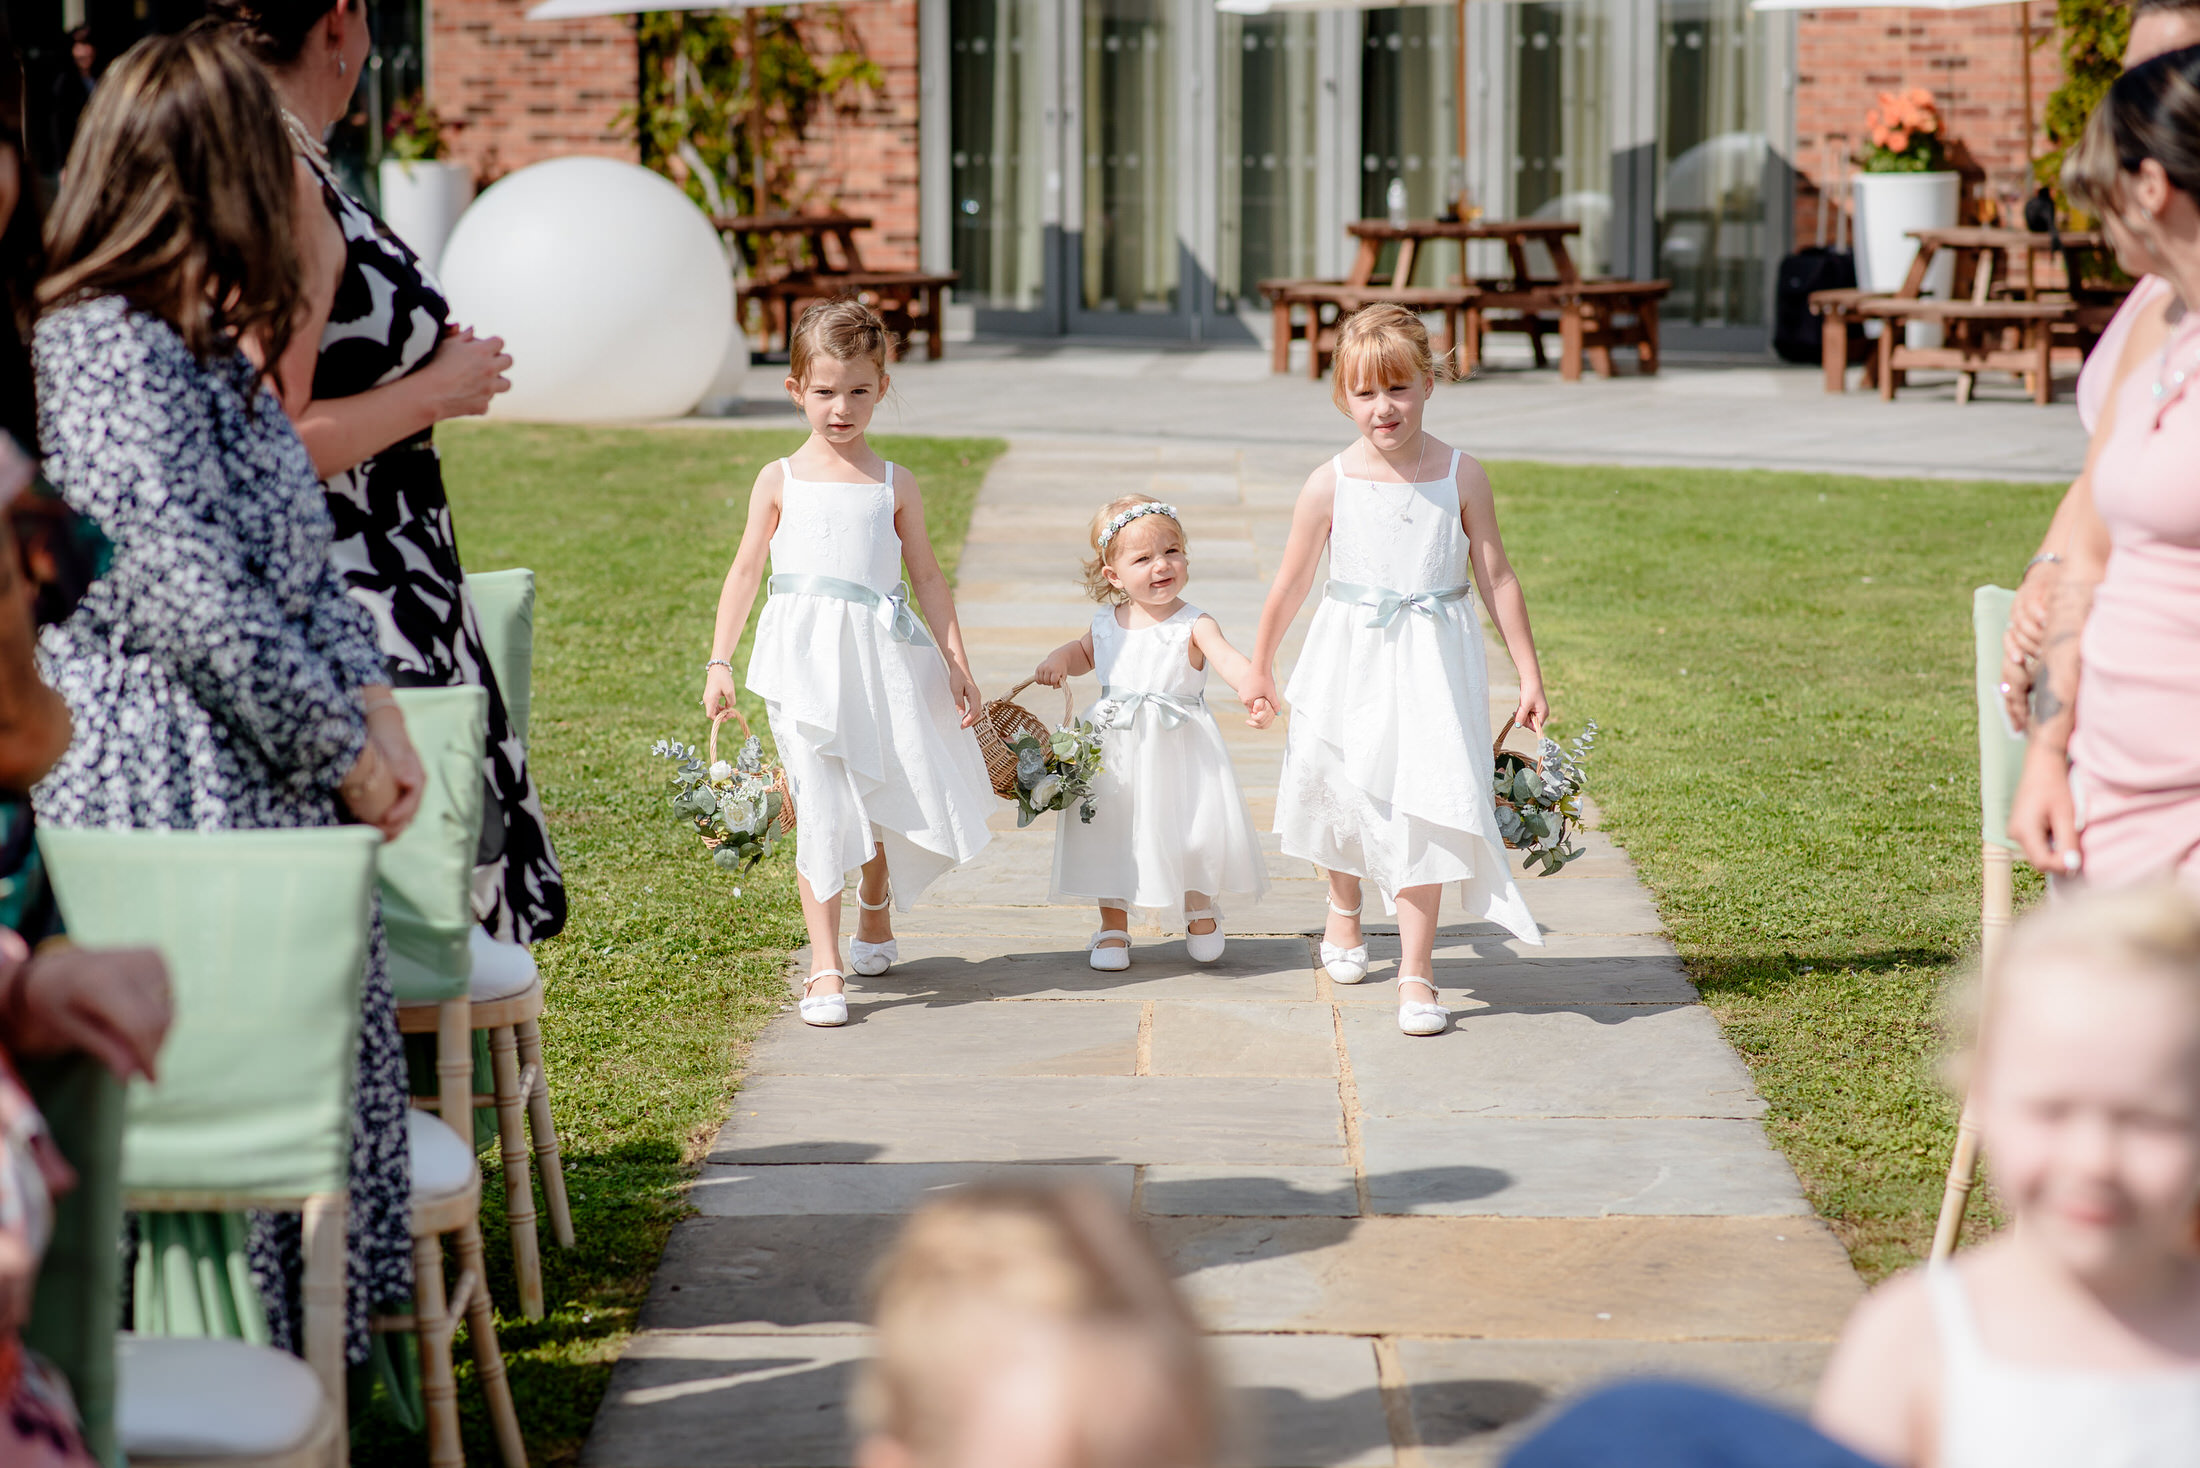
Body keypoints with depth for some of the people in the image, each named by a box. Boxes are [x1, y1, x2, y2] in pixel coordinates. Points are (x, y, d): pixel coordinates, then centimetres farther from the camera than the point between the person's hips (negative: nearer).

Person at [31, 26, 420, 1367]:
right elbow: (192, 598, -21)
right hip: (167, 802, -10)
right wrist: (342, 748, -12)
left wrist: (373, 704, 2)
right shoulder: (103, 353, -17)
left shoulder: (215, 352, 14)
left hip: (267, 798, 10)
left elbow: (306, 565, 18)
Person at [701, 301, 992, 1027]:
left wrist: (956, 663, 9)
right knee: (820, 804, -8)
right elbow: (746, 570, 9)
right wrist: (719, 661, 4)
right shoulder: (780, 481, 6)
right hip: (804, 664, -2)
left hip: (880, 660, 2)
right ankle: (825, 968, -6)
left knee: (879, 803, 9)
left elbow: (927, 578, 13)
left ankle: (874, 918, 40)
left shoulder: (894, 485, 8)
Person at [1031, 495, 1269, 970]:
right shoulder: (1106, 622, 3)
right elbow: (1084, 651, 26)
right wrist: (1059, 660, 3)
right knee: (1112, 831, 8)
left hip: (1179, 748, -3)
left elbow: (1229, 659, -30)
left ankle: (1200, 907, 28)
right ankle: (1113, 926, 26)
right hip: (1117, 750, 4)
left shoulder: (1193, 625, -12)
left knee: (1195, 827, -3)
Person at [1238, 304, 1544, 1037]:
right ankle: (1344, 917, 46)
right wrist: (1260, 667, 12)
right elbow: (1292, 583, 4)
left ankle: (1416, 971, -2)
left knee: (1423, 806, -7)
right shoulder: (1330, 485, -7)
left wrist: (1529, 673, 0)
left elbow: (1497, 577, -1)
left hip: (1434, 664, -1)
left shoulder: (1462, 477, -7)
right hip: (1351, 661, 1)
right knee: (1343, 795, 18)